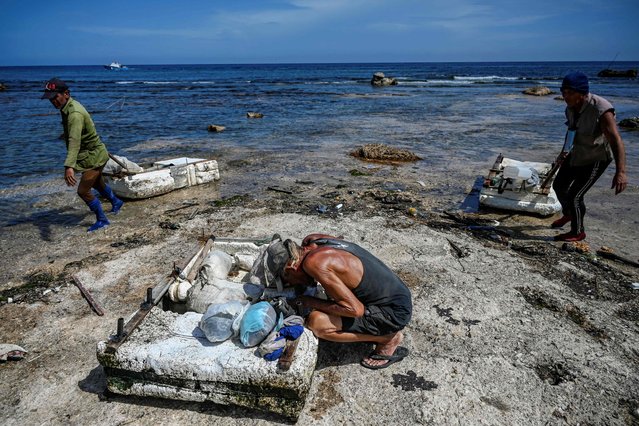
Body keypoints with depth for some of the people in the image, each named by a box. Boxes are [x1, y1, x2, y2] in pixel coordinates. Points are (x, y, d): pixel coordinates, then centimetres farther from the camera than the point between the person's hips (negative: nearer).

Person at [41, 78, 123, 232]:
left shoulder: (75, 114, -28)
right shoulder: (68, 107, 3)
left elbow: (74, 141, -41)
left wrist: (69, 166, -51)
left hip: (94, 156, -10)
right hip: (93, 153, 10)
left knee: (83, 190, -8)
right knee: (97, 183, 27)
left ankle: (101, 220, 8)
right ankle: (116, 202, 51)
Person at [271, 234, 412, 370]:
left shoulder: (314, 263, -22)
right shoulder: (311, 240, 1)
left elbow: (355, 310, -22)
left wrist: (313, 303, -11)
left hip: (393, 312, -9)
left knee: (316, 323, -19)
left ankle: (388, 339, -1)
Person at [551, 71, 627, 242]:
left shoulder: (600, 109, -31)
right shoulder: (571, 108, -7)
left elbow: (616, 140, -36)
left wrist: (621, 172, -45)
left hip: (596, 158, -8)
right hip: (578, 153, 8)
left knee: (574, 195, -7)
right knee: (559, 185, 17)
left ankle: (578, 232, 16)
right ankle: (568, 214, 46)